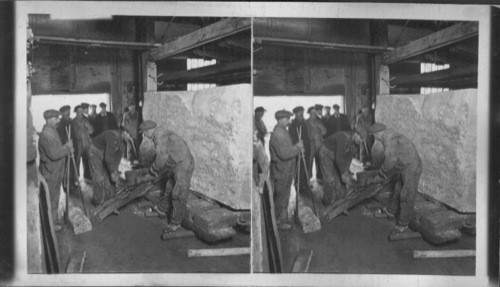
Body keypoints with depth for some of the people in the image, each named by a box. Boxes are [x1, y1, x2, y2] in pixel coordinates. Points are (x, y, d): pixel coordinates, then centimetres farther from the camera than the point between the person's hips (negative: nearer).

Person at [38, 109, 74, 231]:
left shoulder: (52, 131, 11)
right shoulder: (46, 135, -23)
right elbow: (53, 154, -28)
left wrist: (67, 148, 2)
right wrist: (67, 147, -18)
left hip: (56, 171, 10)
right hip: (50, 172, -10)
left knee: (54, 199, 19)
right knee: (50, 199, 2)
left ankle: (54, 220, 31)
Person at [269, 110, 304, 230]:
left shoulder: (283, 132, 11)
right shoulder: (277, 134, -23)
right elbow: (284, 154, -29)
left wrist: (298, 148, 2)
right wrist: (298, 147, -19)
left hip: (286, 170, 10)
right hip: (281, 171, -10)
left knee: (283, 196, 19)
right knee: (281, 197, 2)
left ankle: (282, 219, 31)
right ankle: (280, 222, 15)